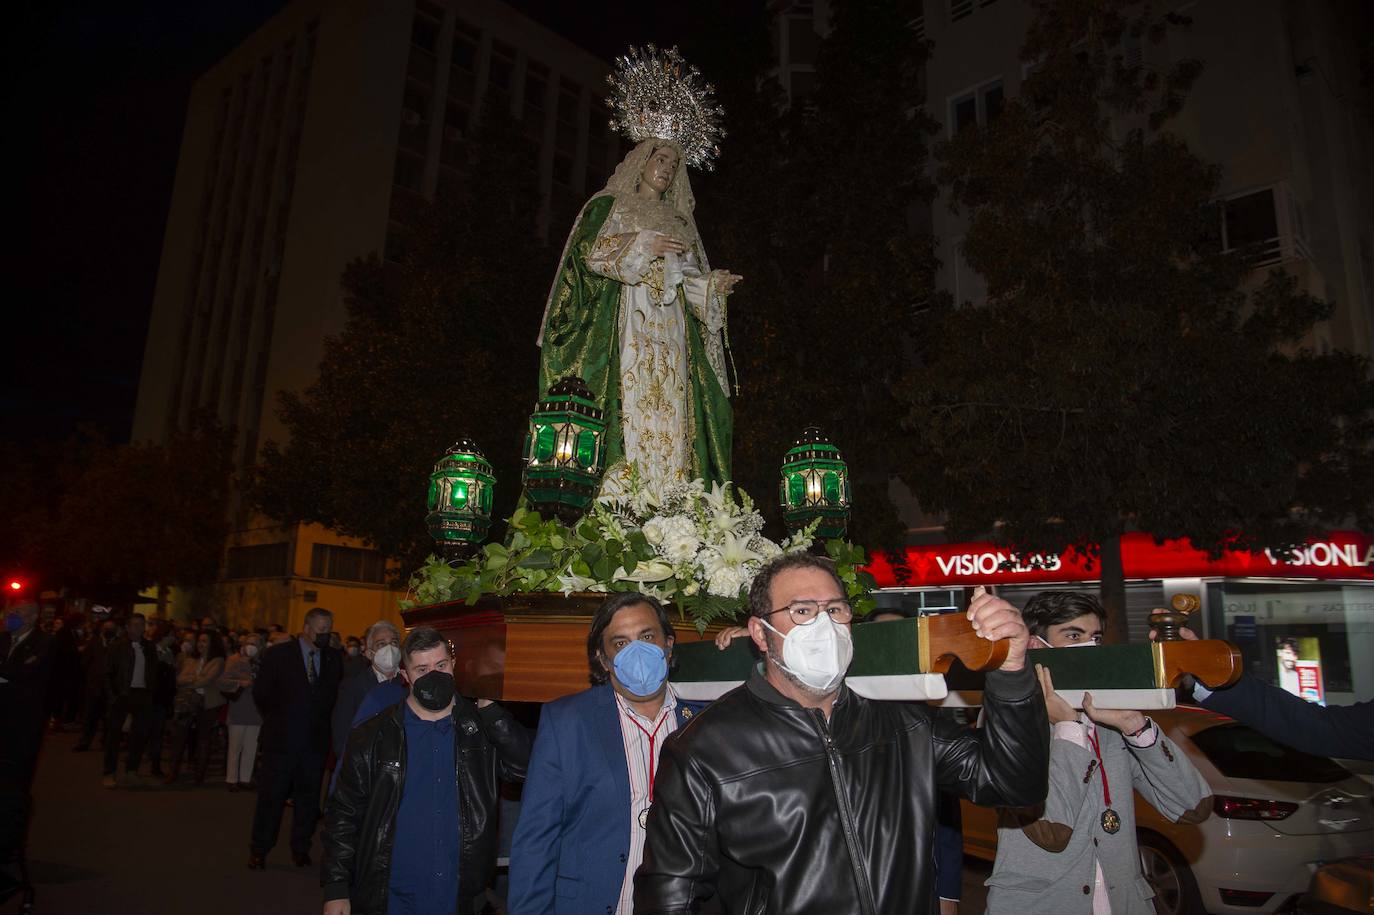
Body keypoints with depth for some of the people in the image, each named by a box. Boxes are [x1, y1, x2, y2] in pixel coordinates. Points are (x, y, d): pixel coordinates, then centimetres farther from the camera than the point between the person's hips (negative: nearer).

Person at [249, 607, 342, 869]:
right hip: (282, 739, -2)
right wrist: (277, 718, 2)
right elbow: (261, 693, -1)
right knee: (271, 796, 5)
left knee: (308, 798, 10)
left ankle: (301, 848, 24)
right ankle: (259, 851, 20)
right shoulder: (277, 654, -3)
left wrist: (322, 720, 3)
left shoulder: (334, 658, 5)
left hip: (316, 741, 3)